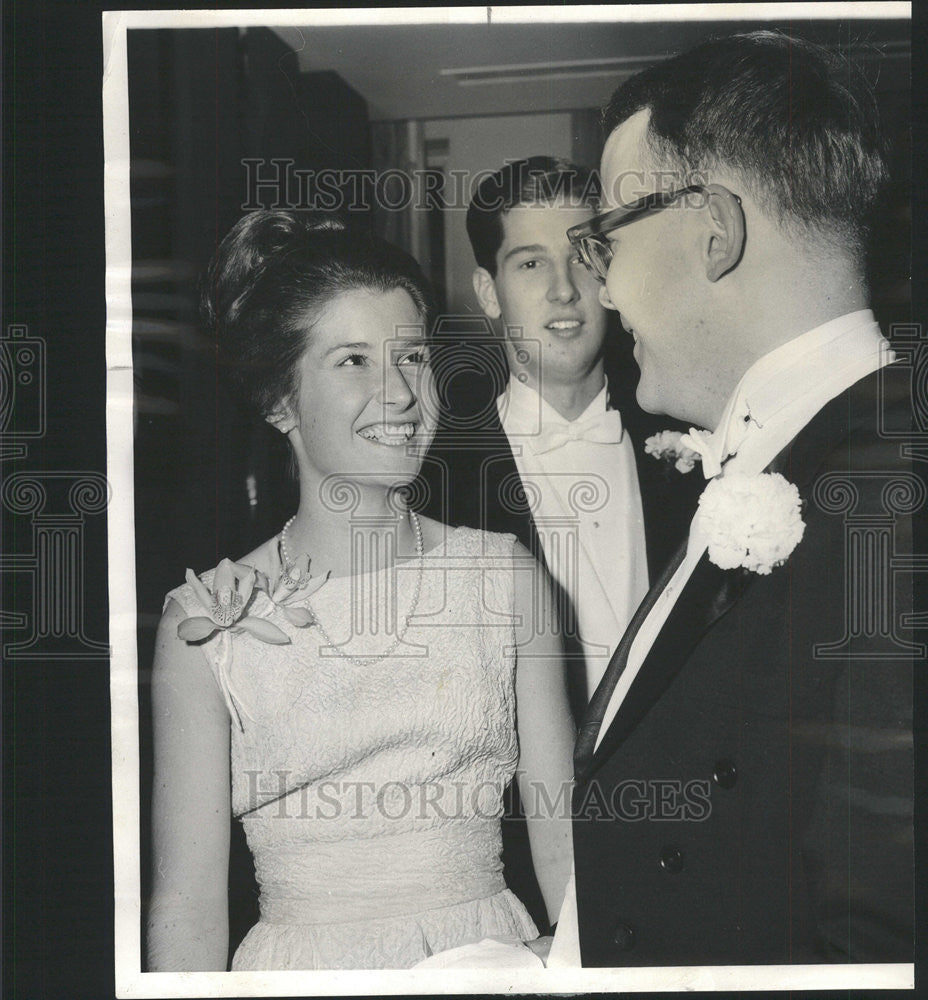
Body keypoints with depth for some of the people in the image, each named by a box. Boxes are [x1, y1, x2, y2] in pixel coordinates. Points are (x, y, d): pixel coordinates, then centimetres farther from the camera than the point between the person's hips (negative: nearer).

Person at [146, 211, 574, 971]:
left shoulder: (504, 574, -2)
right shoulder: (207, 618, -6)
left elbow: (563, 837, -2)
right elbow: (187, 901, -5)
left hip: (490, 959, 1)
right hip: (305, 964, -1)